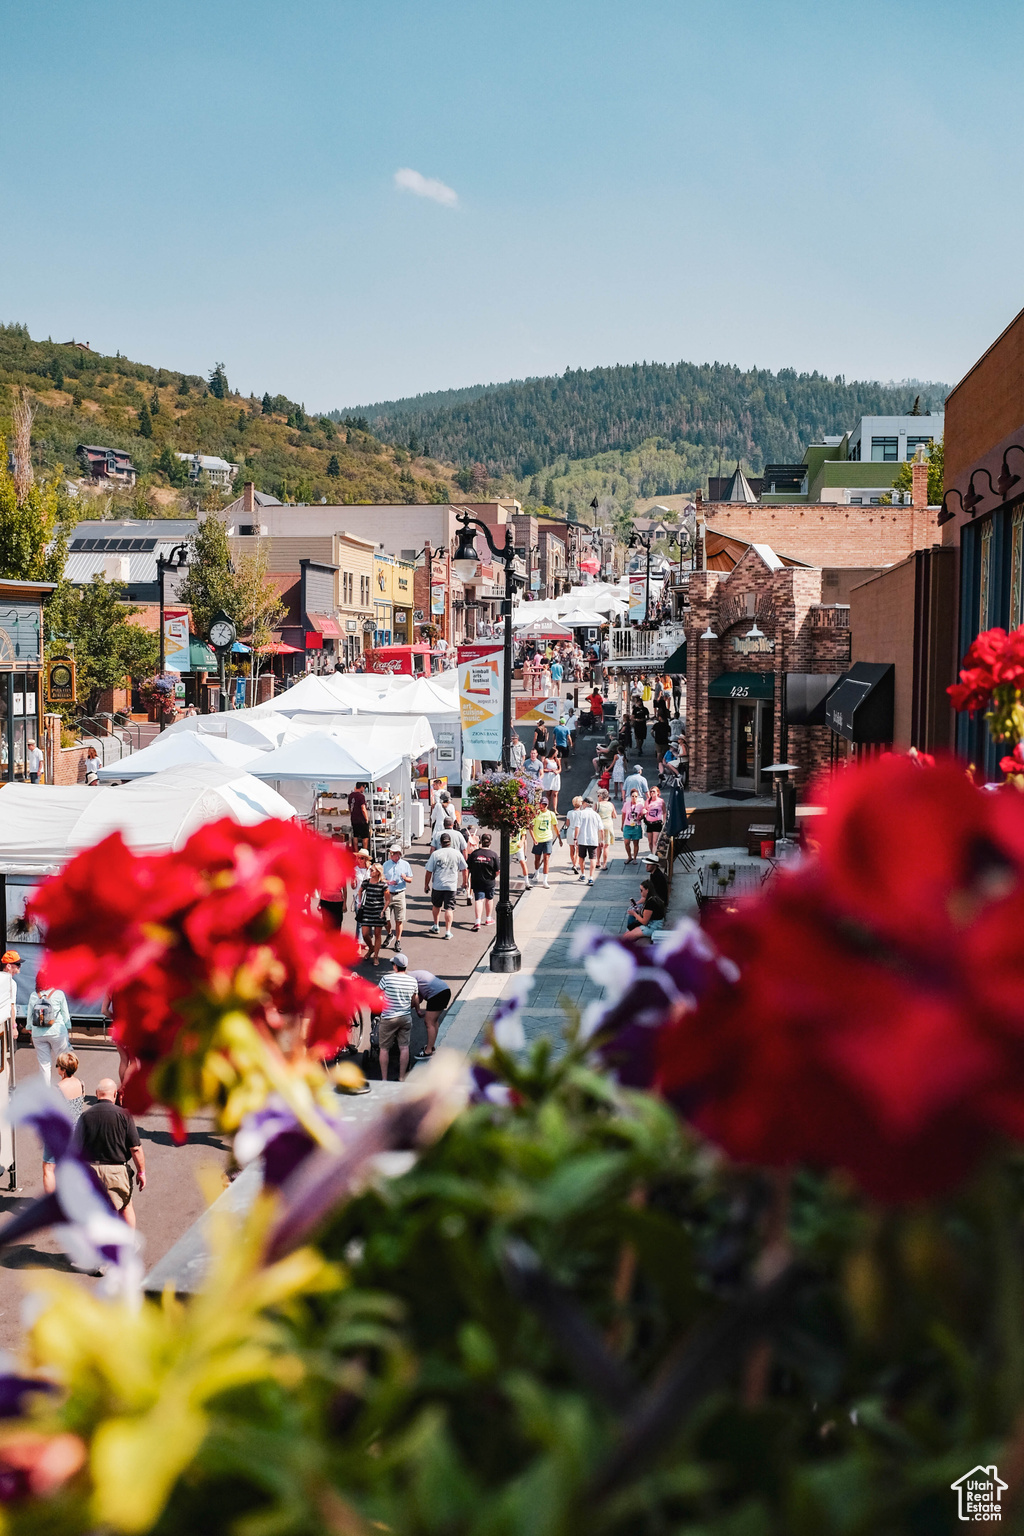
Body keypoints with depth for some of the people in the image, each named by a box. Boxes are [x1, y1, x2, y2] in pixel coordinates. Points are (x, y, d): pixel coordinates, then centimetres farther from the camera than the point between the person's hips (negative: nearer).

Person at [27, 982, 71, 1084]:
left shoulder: (33, 995, 1)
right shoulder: (59, 994, -6)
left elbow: (29, 1015, 7)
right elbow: (65, 1014, -1)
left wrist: (31, 1032, 17)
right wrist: (68, 1029, 10)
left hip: (38, 1034, 3)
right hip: (57, 1032, -3)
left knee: (44, 1063, 8)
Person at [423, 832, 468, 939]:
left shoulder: (435, 854, -5)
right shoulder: (457, 853, -1)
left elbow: (429, 871, -3)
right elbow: (464, 869, 9)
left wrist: (426, 884, 9)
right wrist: (464, 881, 26)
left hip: (437, 885, 0)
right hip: (451, 886, 0)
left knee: (436, 906, 21)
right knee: (449, 908, 1)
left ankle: (436, 926, 34)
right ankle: (448, 932, -4)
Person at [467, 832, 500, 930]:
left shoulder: (474, 854, -6)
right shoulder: (493, 854, -10)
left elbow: (467, 869, -1)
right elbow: (498, 871, -10)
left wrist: (467, 881, 13)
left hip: (476, 882, 0)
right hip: (489, 882, 0)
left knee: (478, 900, -2)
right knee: (489, 898, 20)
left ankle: (478, 922, -17)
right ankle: (488, 919, 35)